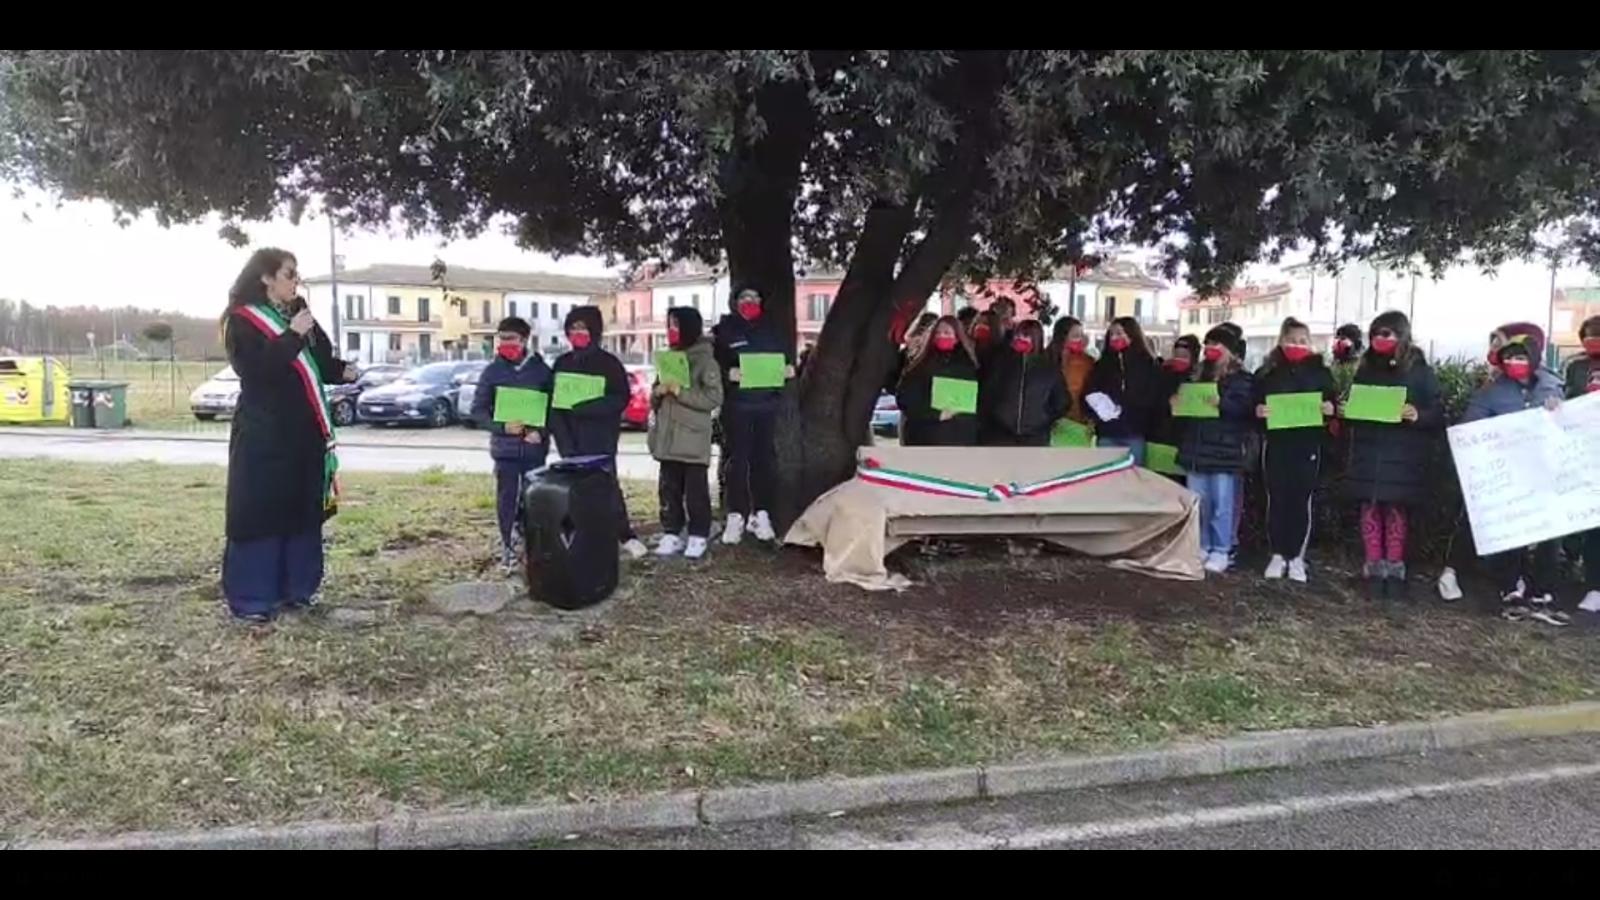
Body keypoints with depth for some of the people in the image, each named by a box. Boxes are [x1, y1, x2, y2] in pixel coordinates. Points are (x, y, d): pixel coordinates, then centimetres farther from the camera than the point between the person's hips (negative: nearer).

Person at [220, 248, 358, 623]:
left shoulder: (298, 314, 14)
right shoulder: (242, 321, -6)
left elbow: (320, 362, 15)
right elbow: (257, 367, -21)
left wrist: (344, 370, -5)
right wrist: (293, 335, -23)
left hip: (303, 432, 7)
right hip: (263, 434, -7)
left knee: (303, 509, 10)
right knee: (259, 511, -4)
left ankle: (295, 587, 20)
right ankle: (250, 597, 3)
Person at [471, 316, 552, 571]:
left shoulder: (541, 370, 1)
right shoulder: (492, 371, 2)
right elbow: (478, 410, 1)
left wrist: (541, 431, -13)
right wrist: (501, 427, -16)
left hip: (534, 446, 0)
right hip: (505, 445, 0)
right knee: (506, 497, 2)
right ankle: (508, 546, 12)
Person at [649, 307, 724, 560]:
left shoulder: (706, 361, -5)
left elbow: (714, 398, -15)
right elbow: (655, 400, 22)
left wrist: (680, 392, -18)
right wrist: (658, 392, -2)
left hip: (693, 439, -6)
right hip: (668, 438, 6)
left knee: (696, 490, -2)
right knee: (669, 489, 8)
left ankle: (698, 536, 5)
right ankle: (671, 534, 15)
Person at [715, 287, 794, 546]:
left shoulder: (771, 328, 14)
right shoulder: (725, 329, 3)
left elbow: (788, 355, 18)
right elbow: (713, 363, -3)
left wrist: (790, 369, -3)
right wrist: (727, 373, -22)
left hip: (767, 401, 3)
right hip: (737, 402, -3)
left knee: (764, 457, 5)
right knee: (738, 458, -5)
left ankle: (761, 514, 11)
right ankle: (736, 516, -2)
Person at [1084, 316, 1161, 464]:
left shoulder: (1147, 364, 5)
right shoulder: (1103, 364, 12)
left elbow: (1152, 399, 0)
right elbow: (1089, 395, 8)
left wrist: (1122, 407, -12)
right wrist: (1098, 411, -13)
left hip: (1134, 434, -2)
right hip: (1107, 434, 2)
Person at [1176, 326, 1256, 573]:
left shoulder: (1242, 379, 0)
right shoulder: (1201, 376, 18)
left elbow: (1246, 408, -13)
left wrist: (1222, 403, -27)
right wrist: (1176, 402, 2)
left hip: (1225, 450, -6)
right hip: (1197, 448, 6)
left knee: (1221, 504, -3)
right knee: (1198, 503, 9)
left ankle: (1221, 551, 3)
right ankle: (1201, 547, 18)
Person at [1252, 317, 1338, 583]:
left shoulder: (1320, 371, 6)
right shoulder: (1267, 372, 7)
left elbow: (1333, 401, 7)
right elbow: (1253, 404, 7)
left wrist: (1330, 408, -15)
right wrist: (1257, 411, -14)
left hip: (1308, 446, 0)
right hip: (1276, 444, 1)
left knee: (1302, 500, 2)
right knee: (1276, 499, 3)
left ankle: (1297, 557, 11)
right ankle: (1278, 555, 13)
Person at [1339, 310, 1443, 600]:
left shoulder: (1420, 371, -1)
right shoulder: (1366, 369, 10)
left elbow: (1438, 413, -3)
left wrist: (1418, 415, -23)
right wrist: (1343, 412, -4)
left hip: (1401, 456, -3)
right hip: (1367, 453, 3)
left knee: (1395, 510, 2)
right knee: (1370, 509, 3)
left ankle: (1395, 569, 13)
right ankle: (1374, 568, 10)